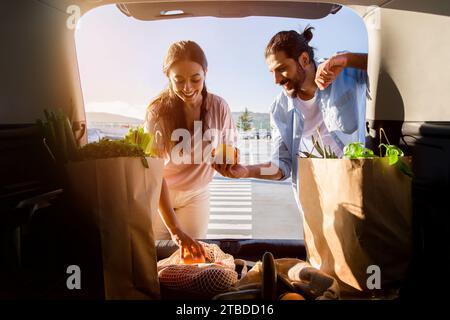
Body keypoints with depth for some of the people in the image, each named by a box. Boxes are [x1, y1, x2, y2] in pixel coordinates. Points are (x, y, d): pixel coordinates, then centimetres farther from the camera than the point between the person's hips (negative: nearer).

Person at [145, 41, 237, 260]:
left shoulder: (218, 107, -14)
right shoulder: (158, 111, -21)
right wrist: (175, 229, -34)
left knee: (193, 256, 6)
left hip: (197, 194, 2)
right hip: (159, 194, -1)